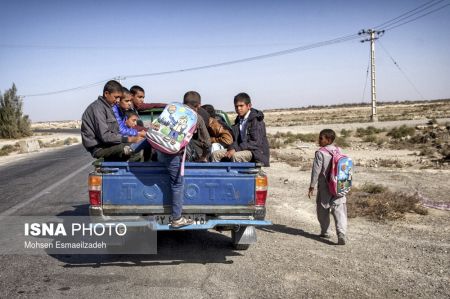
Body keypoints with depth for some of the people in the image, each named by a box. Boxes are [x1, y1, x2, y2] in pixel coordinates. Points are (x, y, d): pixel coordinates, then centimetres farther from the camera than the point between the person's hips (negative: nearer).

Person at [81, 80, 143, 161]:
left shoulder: (109, 107, 18)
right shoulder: (98, 108, -12)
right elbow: (104, 136, -21)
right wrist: (128, 139, -23)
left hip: (108, 143, 9)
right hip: (99, 148, -9)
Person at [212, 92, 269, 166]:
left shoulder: (256, 121, -10)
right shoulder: (238, 120, 14)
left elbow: (256, 142, -18)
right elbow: (235, 139, 11)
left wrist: (236, 149, -22)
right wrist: (232, 148, -13)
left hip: (256, 152, -7)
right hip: (242, 148, 8)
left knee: (236, 156, -36)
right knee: (216, 154, -6)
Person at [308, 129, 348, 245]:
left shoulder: (320, 153, -12)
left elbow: (316, 171, -12)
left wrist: (311, 187, -6)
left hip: (325, 188, -4)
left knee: (323, 210, 15)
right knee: (339, 211, -2)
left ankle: (325, 231, 27)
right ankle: (341, 233, -16)